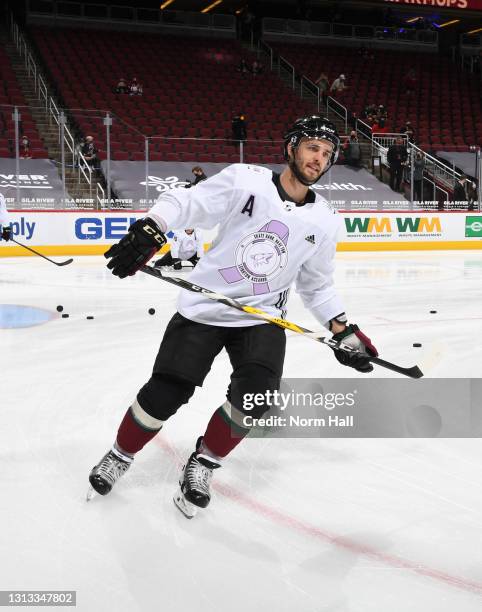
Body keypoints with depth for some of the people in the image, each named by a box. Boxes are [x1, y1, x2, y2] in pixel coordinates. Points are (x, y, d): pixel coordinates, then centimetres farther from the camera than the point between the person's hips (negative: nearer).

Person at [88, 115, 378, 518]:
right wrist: (147, 232, -30)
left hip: (262, 316, 3)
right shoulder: (245, 181, -8)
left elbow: (318, 286, 14)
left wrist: (344, 331, 6)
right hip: (204, 308, -2)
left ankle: (203, 464, 5)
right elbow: (184, 203, -13)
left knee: (256, 390, -22)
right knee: (164, 394, -8)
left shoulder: (325, 221, 3)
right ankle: (120, 456, 23)